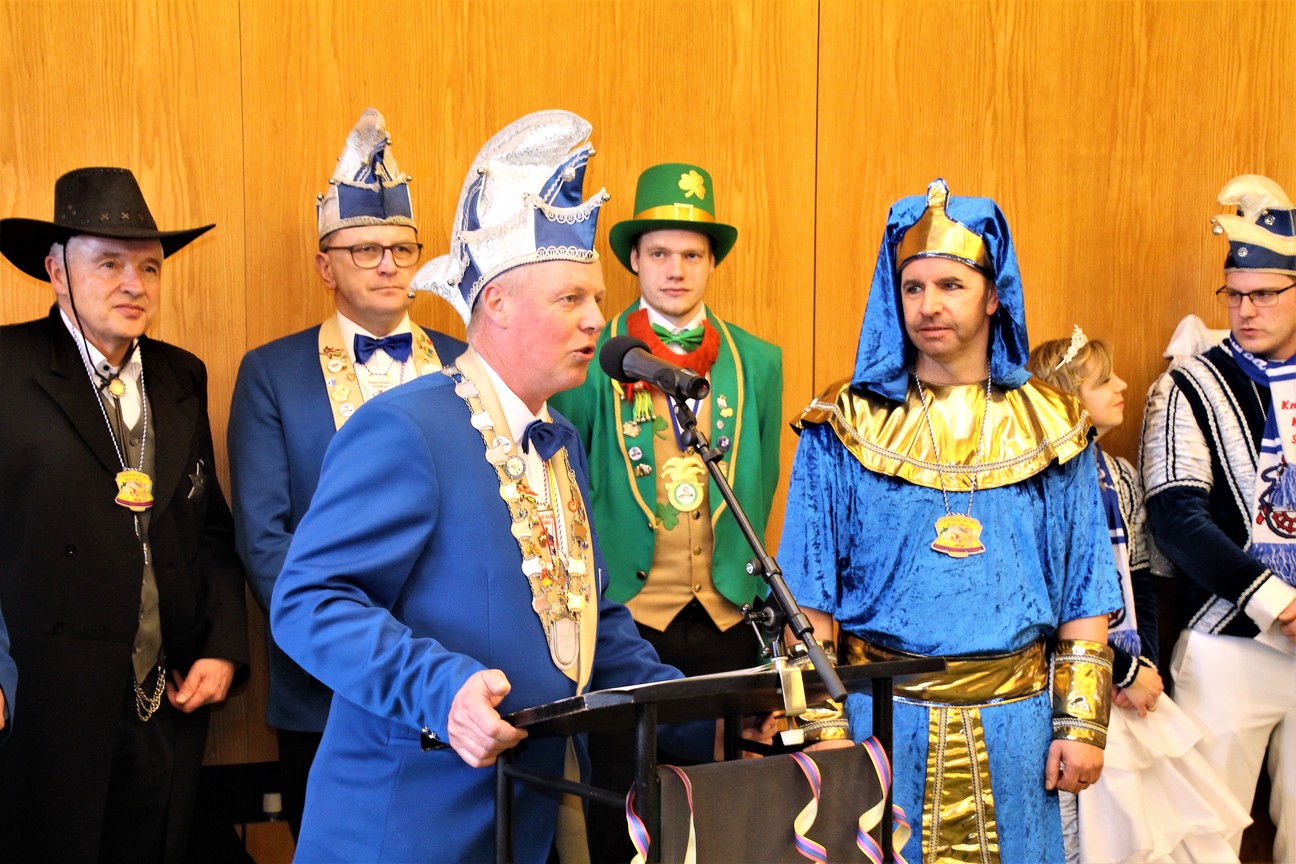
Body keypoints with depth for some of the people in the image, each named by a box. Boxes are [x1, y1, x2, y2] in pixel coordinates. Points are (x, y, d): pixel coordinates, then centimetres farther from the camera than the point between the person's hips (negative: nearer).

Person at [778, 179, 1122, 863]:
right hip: (880, 714, -1)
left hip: (1012, 723, 2)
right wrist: (823, 726, -6)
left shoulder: (1052, 429, 3)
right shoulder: (846, 427, -1)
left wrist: (1082, 724, -1)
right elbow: (810, 595, -2)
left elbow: (1083, 594, 4)